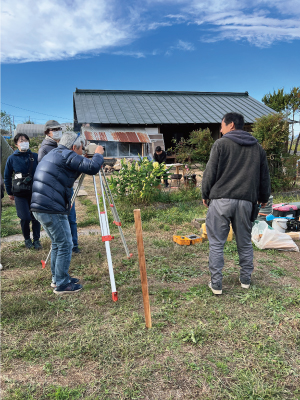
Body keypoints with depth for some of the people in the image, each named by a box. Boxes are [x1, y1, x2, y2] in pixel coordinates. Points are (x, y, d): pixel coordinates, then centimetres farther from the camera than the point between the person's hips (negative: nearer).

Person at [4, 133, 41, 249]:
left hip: (35, 192, 1)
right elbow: (7, 177, 9)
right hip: (20, 194, -1)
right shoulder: (12, 158, 0)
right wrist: (9, 193, 11)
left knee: (35, 217, 1)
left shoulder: (35, 156, 0)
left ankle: (36, 240, 19)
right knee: (25, 218, -2)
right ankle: (27, 239, 22)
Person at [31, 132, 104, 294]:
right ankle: (62, 284, 10)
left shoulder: (53, 154, 21)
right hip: (52, 210, -10)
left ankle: (57, 278, 31)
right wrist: (98, 154, 1)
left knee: (57, 244, 20)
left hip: (40, 208, 10)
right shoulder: (67, 155, -9)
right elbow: (92, 167, -17)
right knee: (65, 246, 0)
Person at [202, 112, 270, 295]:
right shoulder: (257, 147, 14)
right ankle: (246, 280, 28)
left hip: (221, 199, -4)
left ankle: (216, 283, 8)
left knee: (216, 244, 3)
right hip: (246, 201, 5)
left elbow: (210, 173, -4)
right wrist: (264, 197, 30)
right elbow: (264, 176, 18)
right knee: (245, 242, 17)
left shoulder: (221, 144, -1)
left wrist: (205, 195, 9)